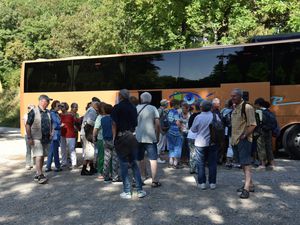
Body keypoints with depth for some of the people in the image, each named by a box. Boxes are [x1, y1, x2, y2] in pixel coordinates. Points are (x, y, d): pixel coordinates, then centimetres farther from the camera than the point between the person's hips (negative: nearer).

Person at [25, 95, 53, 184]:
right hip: (36, 139, -6)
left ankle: (37, 174, 22)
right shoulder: (33, 112, -8)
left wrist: (51, 134, 7)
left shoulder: (48, 112, 10)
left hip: (46, 138, 6)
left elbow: (50, 124, 20)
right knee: (38, 156, -10)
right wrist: (29, 138, -13)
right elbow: (28, 125, -8)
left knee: (42, 157, 11)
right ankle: (40, 176, -8)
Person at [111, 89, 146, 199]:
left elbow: (114, 124, -9)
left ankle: (127, 192, 9)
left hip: (121, 137, -4)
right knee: (134, 163, 11)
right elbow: (136, 123, 6)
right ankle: (140, 190, 12)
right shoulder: (133, 108, 6)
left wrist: (114, 138, -2)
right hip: (132, 137, 4)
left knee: (124, 164, 4)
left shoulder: (117, 107, -5)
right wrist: (132, 132, 12)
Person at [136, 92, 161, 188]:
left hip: (138, 138, 2)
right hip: (151, 138, -2)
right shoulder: (153, 108, -2)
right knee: (153, 159, 4)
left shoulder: (136, 108, 2)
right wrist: (157, 136, 4)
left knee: (138, 160, 12)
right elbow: (157, 124, -7)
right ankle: (154, 181, 7)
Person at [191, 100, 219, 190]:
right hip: (212, 143, 2)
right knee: (212, 164, 10)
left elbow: (193, 129, -2)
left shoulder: (198, 117, -11)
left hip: (200, 143, -1)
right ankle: (212, 183, 15)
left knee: (201, 164, 9)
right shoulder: (215, 116, -7)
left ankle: (202, 183, 12)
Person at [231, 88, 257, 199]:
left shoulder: (247, 107, -13)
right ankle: (250, 184, 26)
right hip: (235, 140, 9)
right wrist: (233, 137, 12)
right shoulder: (234, 107, 12)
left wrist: (244, 135, -18)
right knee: (242, 163, 14)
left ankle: (246, 188, -6)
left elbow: (252, 125, -16)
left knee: (246, 163, -8)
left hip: (244, 140, -9)